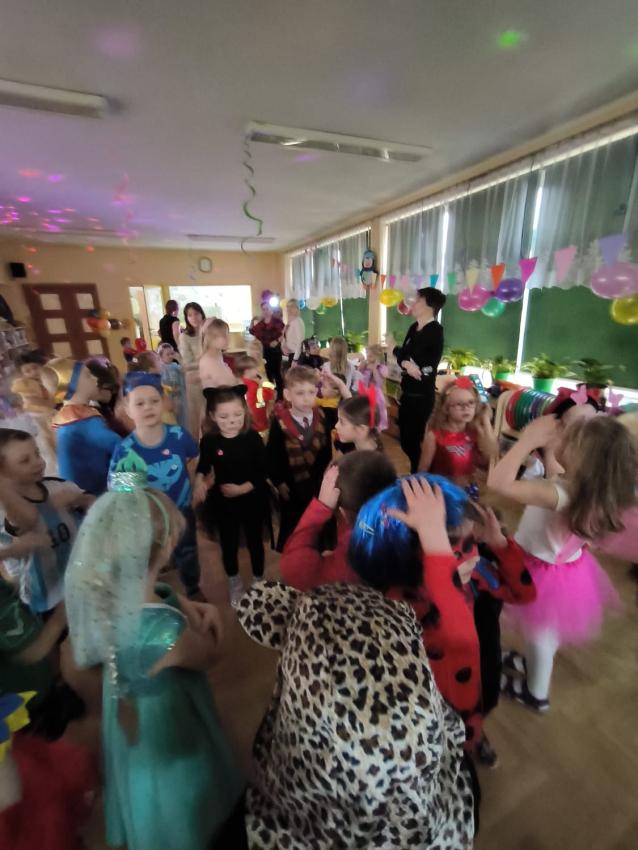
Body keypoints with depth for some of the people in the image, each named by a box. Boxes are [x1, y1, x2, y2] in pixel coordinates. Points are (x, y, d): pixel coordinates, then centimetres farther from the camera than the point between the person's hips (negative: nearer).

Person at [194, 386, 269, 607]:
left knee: (255, 542, 17)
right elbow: (203, 467, 3)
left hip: (252, 501, -1)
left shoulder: (253, 438, -15)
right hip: (223, 502, 1)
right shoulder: (209, 441, -12)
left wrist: (242, 489, -23)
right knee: (228, 544, 19)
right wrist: (199, 481, -16)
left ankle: (258, 582, 42)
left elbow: (262, 472, -12)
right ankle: (234, 585, 44)